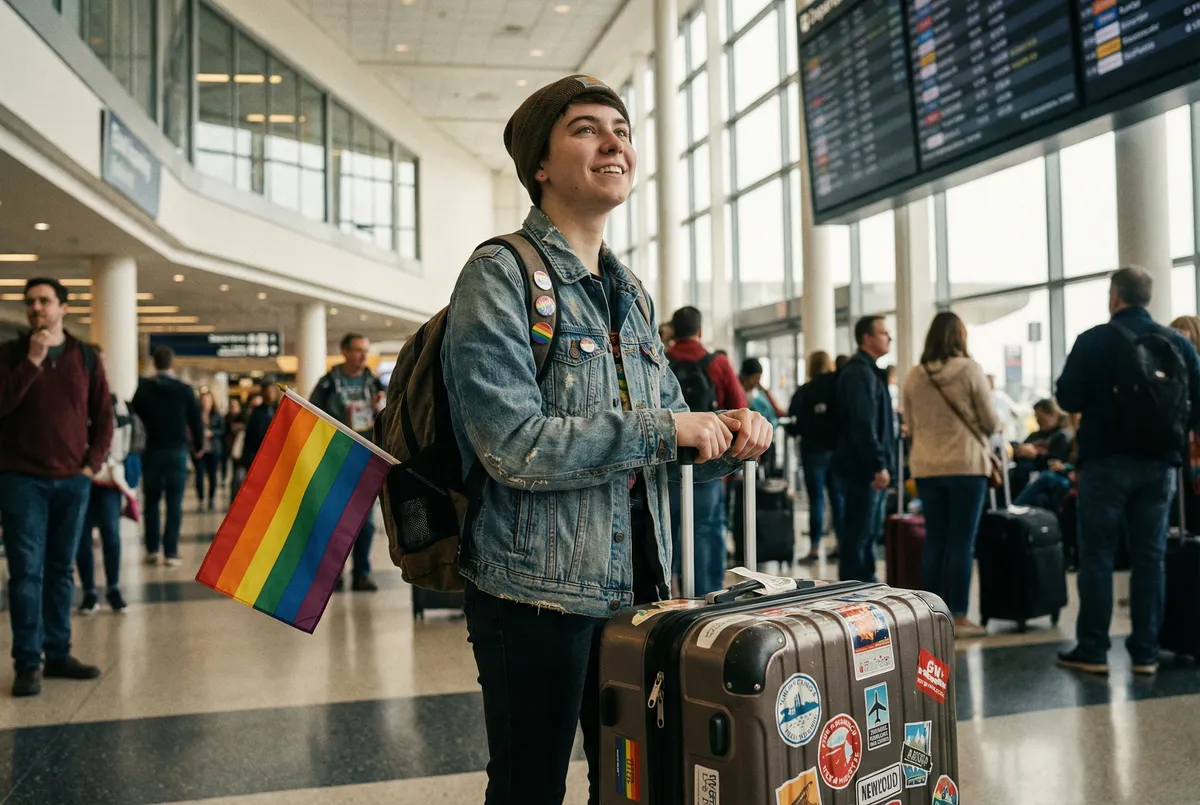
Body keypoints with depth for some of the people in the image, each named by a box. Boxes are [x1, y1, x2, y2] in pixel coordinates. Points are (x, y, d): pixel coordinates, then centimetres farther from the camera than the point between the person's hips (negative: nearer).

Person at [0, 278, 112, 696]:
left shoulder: (86, 358, 7)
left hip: (73, 481, 2)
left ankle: (58, 654, 17)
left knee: (61, 570, 9)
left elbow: (103, 416, 9)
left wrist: (93, 464, 1)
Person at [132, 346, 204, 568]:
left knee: (152, 501, 13)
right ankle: (171, 553, -3)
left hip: (152, 451, 2)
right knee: (174, 503, 0)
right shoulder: (184, 389, -4)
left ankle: (152, 550, 13)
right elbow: (196, 420, 0)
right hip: (177, 451, -1)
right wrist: (198, 445, 14)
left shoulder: (144, 388, -1)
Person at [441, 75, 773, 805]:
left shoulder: (632, 295, 13)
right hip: (539, 590, -7)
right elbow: (513, 445, -22)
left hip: (638, 584, 7)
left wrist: (727, 439, -5)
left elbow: (670, 425, 17)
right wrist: (664, 429, -19)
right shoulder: (501, 276, -11)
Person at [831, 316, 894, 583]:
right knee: (858, 534, -5)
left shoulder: (869, 370, 19)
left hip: (870, 468, 11)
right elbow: (862, 425, -23)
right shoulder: (859, 372, -14)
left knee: (869, 532, 15)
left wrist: (882, 464, 19)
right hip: (862, 469, -11)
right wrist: (878, 465, -23)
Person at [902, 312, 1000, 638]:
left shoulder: (914, 376, 3)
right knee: (962, 543, 1)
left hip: (925, 467, 4)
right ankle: (958, 618, 4)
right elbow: (990, 422, -2)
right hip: (966, 464, -4)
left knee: (934, 541, 11)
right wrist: (992, 427, 19)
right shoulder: (970, 370, -8)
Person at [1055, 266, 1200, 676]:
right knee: (1150, 557, 8)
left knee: (1096, 556, 2)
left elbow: (1068, 399, -7)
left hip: (1107, 460, -3)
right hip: (1159, 462, 3)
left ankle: (1092, 650, 4)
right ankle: (1146, 651, 10)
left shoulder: (1093, 341, -8)